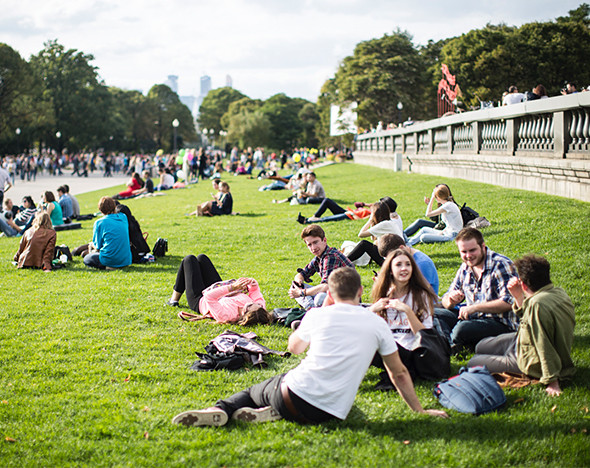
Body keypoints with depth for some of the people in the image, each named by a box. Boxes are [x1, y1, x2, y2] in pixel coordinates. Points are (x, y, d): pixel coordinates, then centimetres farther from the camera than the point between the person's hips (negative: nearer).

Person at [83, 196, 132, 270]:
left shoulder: (99, 222, -9)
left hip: (110, 260, -6)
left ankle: (109, 266, 7)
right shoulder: (124, 217, 6)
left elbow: (97, 246, -3)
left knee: (86, 259, 19)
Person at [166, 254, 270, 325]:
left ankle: (174, 299, 32)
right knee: (201, 258, 20)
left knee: (189, 259, 10)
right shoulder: (260, 309, -35)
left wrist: (231, 288, -53)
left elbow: (209, 297, -49)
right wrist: (253, 283, -36)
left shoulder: (226, 315, -51)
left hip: (199, 301, -6)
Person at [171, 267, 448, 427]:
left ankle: (220, 410, -4)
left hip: (296, 394, -1)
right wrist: (420, 411, 23)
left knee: (254, 391, 27)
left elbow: (294, 347, 24)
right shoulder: (377, 324, 4)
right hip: (331, 414, 2)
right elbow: (399, 374, 12)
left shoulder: (318, 315, 3)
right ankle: (274, 412, -1)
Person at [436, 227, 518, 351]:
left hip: (500, 322, -8)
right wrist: (450, 300, -10)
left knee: (462, 329, -36)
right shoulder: (465, 268, 11)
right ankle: (451, 345, -28)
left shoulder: (501, 265, -11)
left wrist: (474, 307, -23)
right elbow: (446, 301, 16)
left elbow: (509, 303, -21)